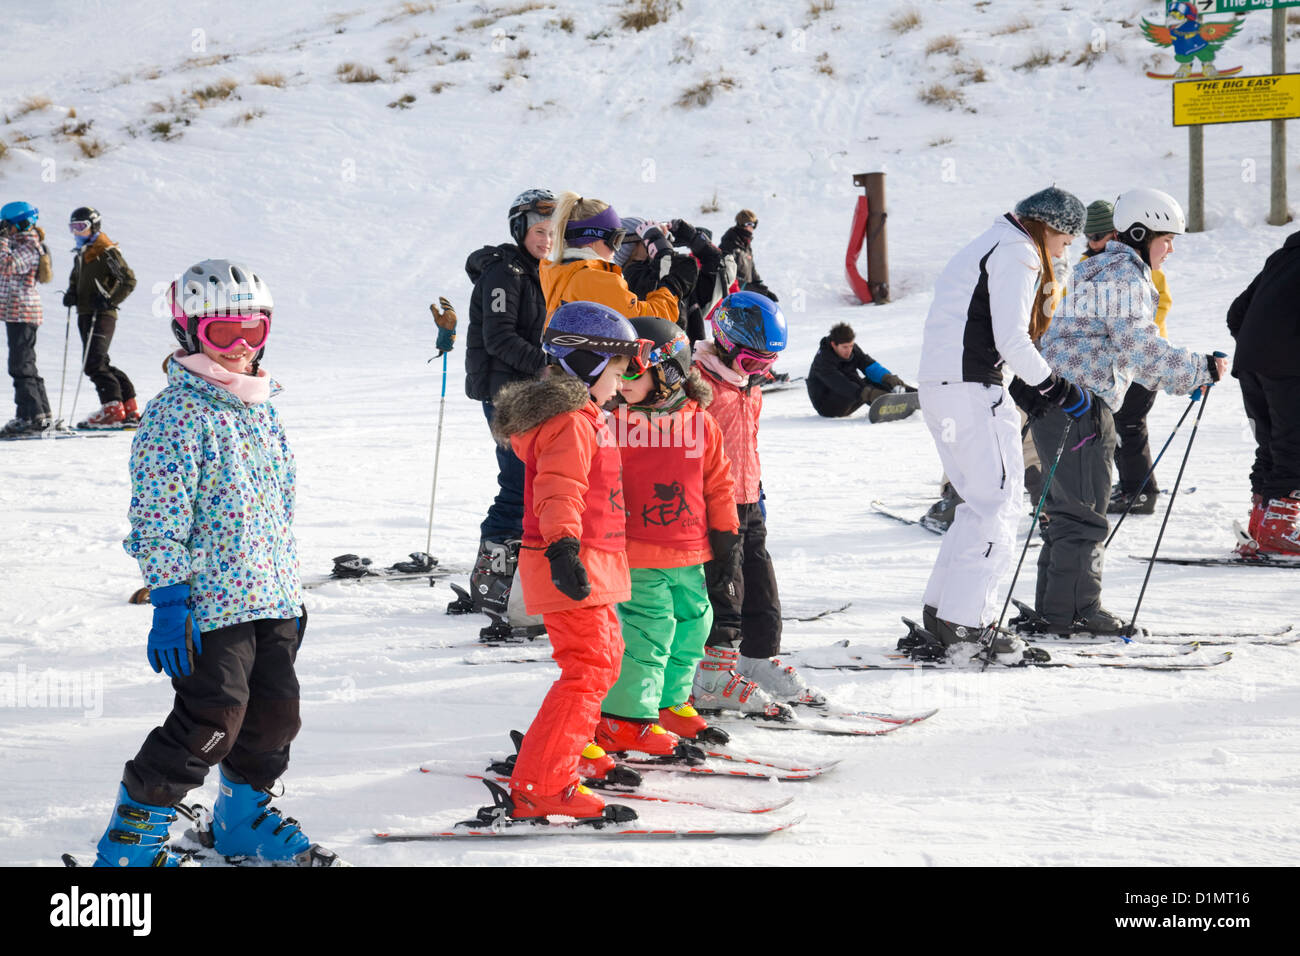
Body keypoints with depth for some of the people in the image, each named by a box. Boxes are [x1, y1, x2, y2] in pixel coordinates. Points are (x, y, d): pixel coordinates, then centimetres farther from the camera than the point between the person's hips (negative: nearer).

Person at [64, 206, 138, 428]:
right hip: (85, 315, 9)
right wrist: (71, 294, 11)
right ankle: (130, 409, 16)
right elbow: (75, 279, 32)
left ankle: (112, 409, -15)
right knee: (101, 364, 10)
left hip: (102, 315, -9)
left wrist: (110, 301, -20)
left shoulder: (107, 252, -9)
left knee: (94, 364, -17)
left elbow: (129, 280, -12)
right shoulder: (81, 254, 17)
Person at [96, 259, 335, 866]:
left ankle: (243, 816, 31)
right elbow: (158, 519, -15)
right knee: (213, 719, -11)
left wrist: (291, 590, 21)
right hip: (210, 603, -8)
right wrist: (168, 602, -20)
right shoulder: (177, 413, -11)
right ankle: (132, 836, 1)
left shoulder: (260, 409, 14)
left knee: (276, 712, 10)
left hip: (272, 599, 8)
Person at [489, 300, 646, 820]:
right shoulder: (570, 423, -16)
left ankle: (572, 750, 41)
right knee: (587, 670, -16)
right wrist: (563, 546, -44)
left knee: (604, 655, 25)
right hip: (572, 569, -11)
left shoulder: (582, 417, 19)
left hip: (587, 568, 11)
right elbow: (557, 490, -31)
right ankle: (538, 786, -21)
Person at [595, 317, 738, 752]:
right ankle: (626, 716, 4)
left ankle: (670, 700, 33)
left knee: (692, 624, 14)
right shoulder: (616, 423, -8)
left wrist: (724, 530, 11)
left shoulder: (700, 422, 1)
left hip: (690, 553, 5)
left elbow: (717, 480, 10)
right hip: (638, 556, -5)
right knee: (648, 631, -7)